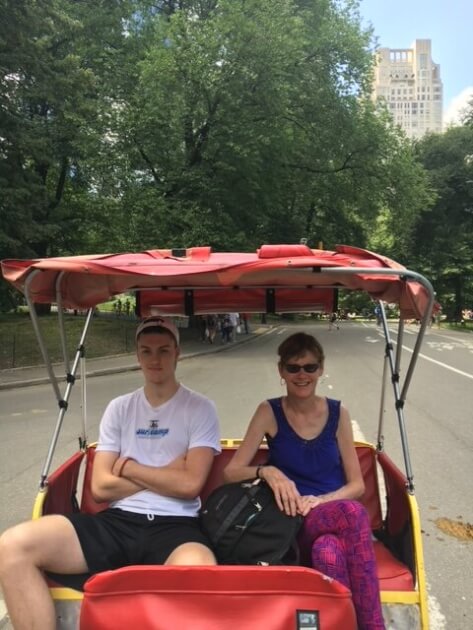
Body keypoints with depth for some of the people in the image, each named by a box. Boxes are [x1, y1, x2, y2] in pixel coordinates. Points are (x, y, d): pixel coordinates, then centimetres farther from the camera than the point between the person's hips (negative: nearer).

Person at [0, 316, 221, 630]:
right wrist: (167, 475, -1)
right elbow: (102, 486, 5)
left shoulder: (200, 408, 3)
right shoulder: (119, 408, 13)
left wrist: (128, 467, 1)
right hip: (118, 521, 4)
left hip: (175, 525, -3)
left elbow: (190, 484, -9)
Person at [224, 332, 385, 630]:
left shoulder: (338, 413, 3)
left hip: (335, 514, 2)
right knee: (353, 513, -34)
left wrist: (319, 501, -14)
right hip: (293, 525, -1)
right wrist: (267, 472, -26)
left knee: (327, 551, -36)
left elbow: (357, 485, 5)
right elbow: (232, 472, -6)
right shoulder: (269, 413, -2)